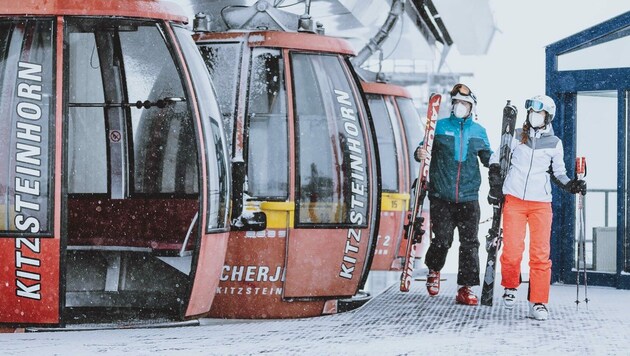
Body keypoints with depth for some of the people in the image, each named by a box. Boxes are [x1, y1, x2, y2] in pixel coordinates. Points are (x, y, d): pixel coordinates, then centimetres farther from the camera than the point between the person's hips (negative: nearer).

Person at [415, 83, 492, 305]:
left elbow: (488, 158, 19)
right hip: (441, 196, -1)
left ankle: (465, 288, -2)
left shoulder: (478, 132, 11)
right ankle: (434, 270, 29)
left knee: (469, 243, -5)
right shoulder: (440, 127, 5)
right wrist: (419, 154, -17)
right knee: (442, 240, -2)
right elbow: (424, 149, 6)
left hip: (469, 197, 1)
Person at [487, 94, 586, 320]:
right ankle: (510, 287, 17)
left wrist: (572, 185, -1)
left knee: (540, 254, -6)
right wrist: (495, 185, 7)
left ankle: (538, 302, -1)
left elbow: (558, 173, 18)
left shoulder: (554, 143, 8)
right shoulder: (516, 137, 7)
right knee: (512, 251, -10)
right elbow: (497, 158, 17)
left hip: (541, 204, 0)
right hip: (514, 200, 0)